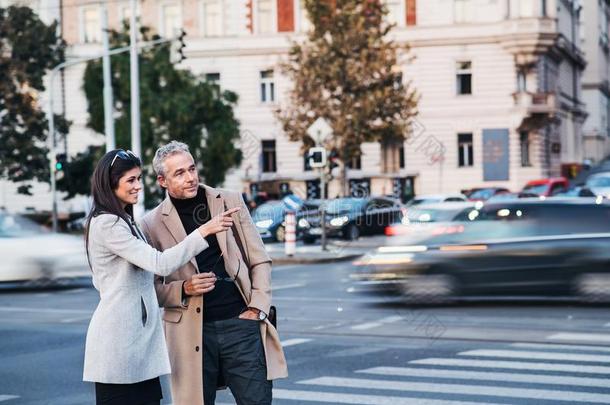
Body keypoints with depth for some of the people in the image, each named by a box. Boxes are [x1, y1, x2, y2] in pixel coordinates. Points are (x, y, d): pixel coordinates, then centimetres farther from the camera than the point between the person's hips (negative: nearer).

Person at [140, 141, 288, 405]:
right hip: (192, 332, 0)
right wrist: (184, 289, -10)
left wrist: (257, 308, -1)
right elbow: (151, 287, 8)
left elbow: (260, 261, 10)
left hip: (240, 322, 1)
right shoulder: (153, 224, 3)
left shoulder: (230, 201, 8)